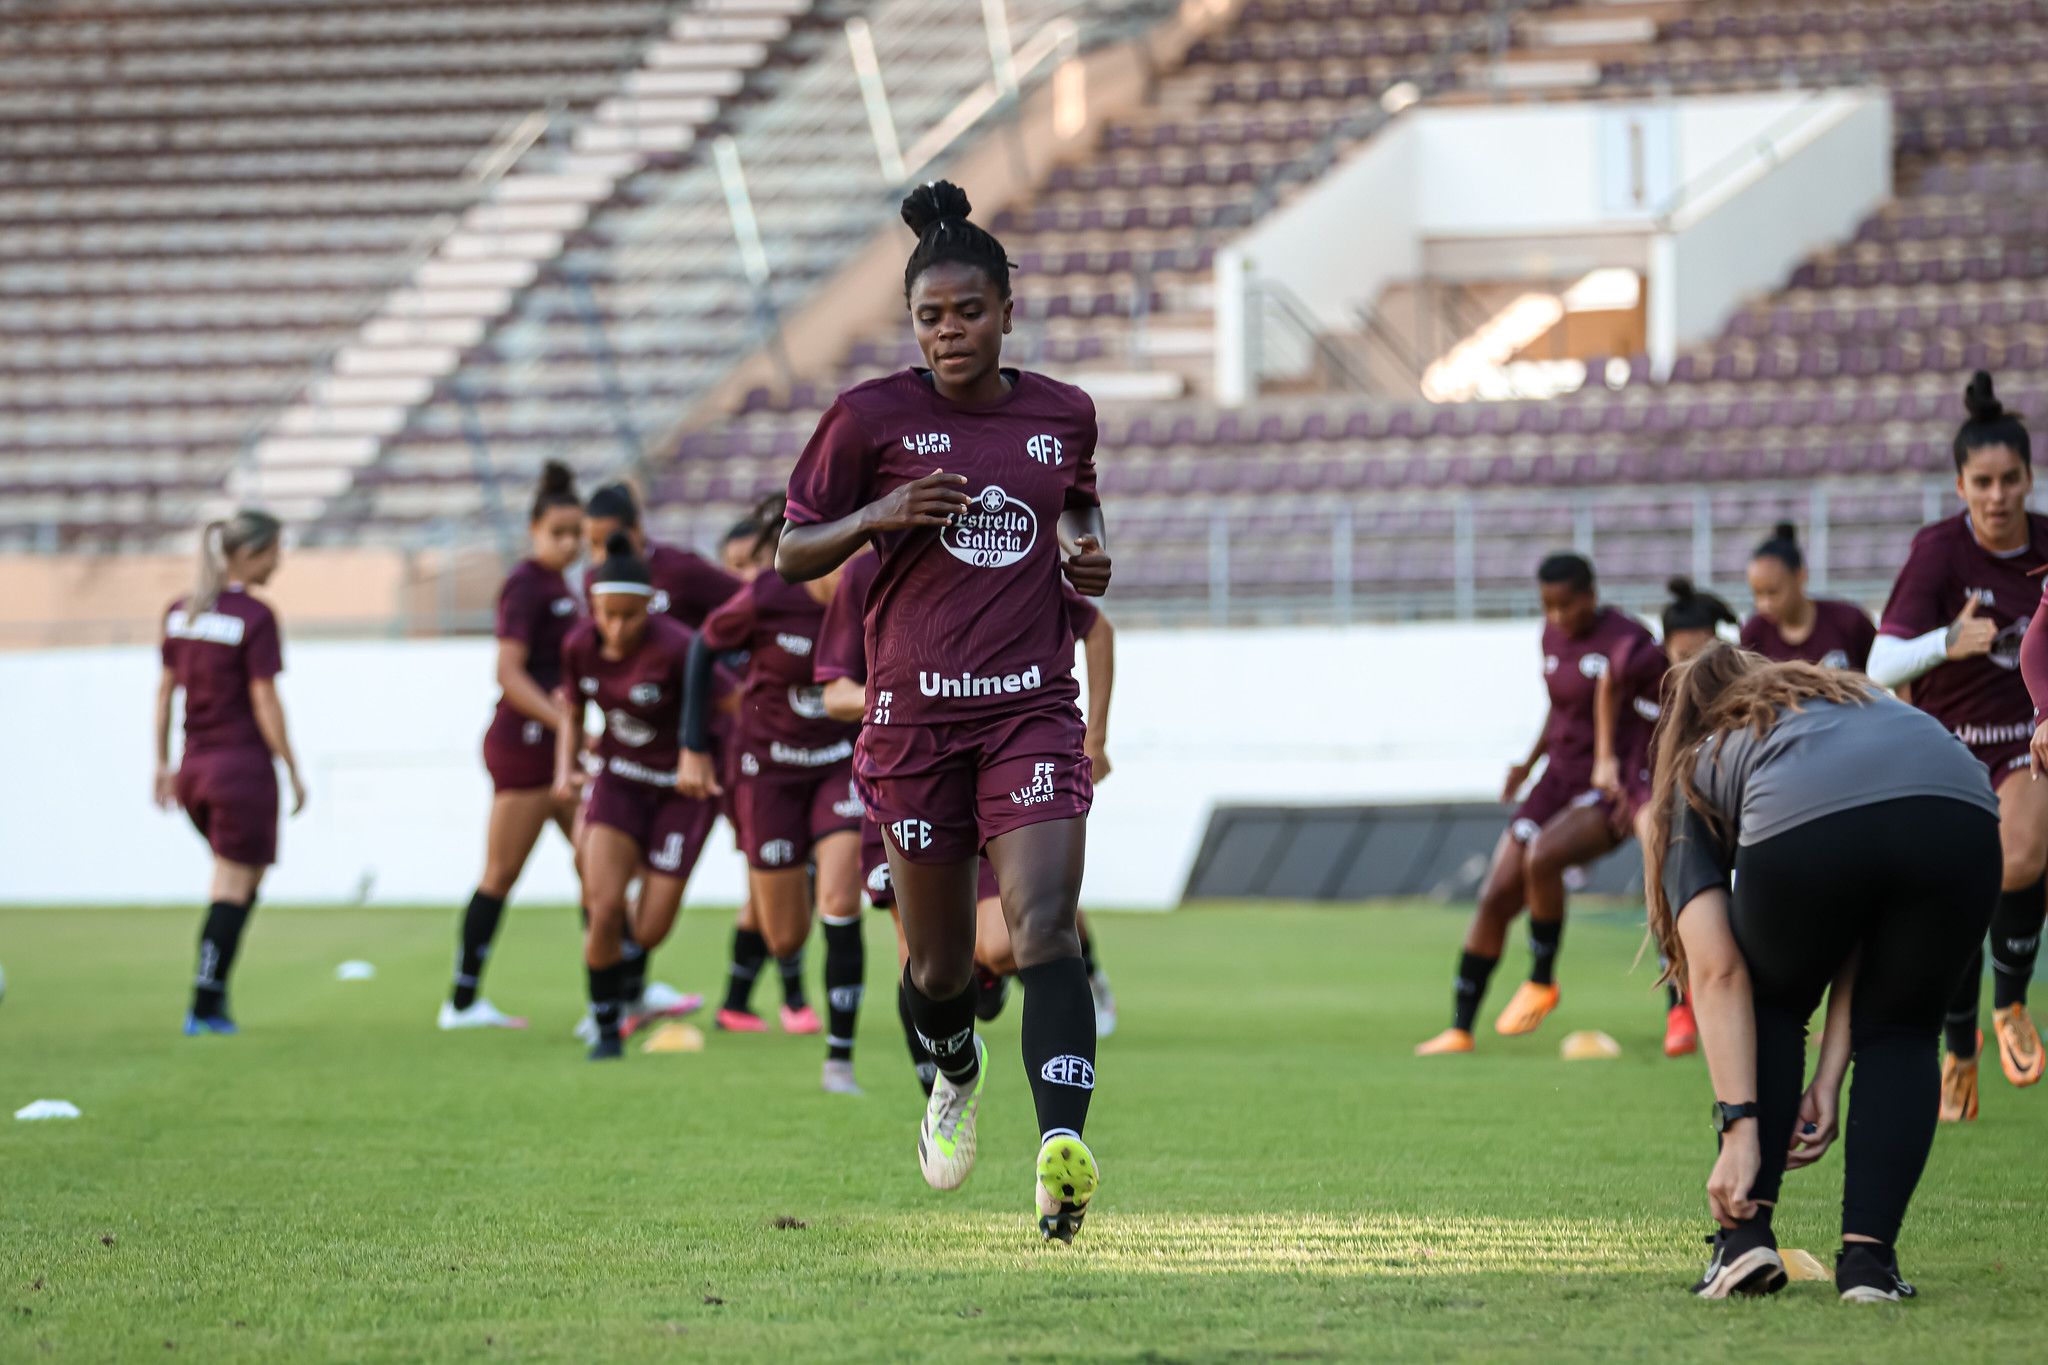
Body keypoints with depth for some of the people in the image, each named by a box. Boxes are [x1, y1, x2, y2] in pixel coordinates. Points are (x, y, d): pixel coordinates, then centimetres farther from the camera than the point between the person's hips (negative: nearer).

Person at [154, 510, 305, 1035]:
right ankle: (205, 1007, -2)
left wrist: (163, 765, 16)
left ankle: (214, 989, 14)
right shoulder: (255, 618, -14)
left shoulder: (180, 612, 6)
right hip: (245, 765, -7)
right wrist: (294, 773, -7)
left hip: (194, 769, 7)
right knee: (234, 888, 1)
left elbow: (164, 691, 9)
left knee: (245, 876, 22)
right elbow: (265, 702, -14)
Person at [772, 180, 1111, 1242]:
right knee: (939, 959, 7)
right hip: (915, 715, 0)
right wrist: (877, 516, -17)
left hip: (1031, 708, 0)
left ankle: (1063, 1150, -33)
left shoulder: (1063, 415, 6)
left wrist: (1087, 558, 4)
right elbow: (793, 555, 2)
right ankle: (955, 1076, 42)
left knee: (1044, 927, -20)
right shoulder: (871, 418, -2)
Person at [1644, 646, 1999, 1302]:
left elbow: (1718, 974, 20)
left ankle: (1746, 1232, 20)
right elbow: (1866, 941, 31)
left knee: (1770, 1007, 30)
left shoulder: (1695, 779, 33)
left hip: (1803, 830, -2)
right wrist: (1828, 1082, 27)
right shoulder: (1860, 701, 42)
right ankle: (1867, 1254, 14)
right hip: (1961, 817, 2)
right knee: (1897, 1033, 27)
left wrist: (1739, 1126, 17)